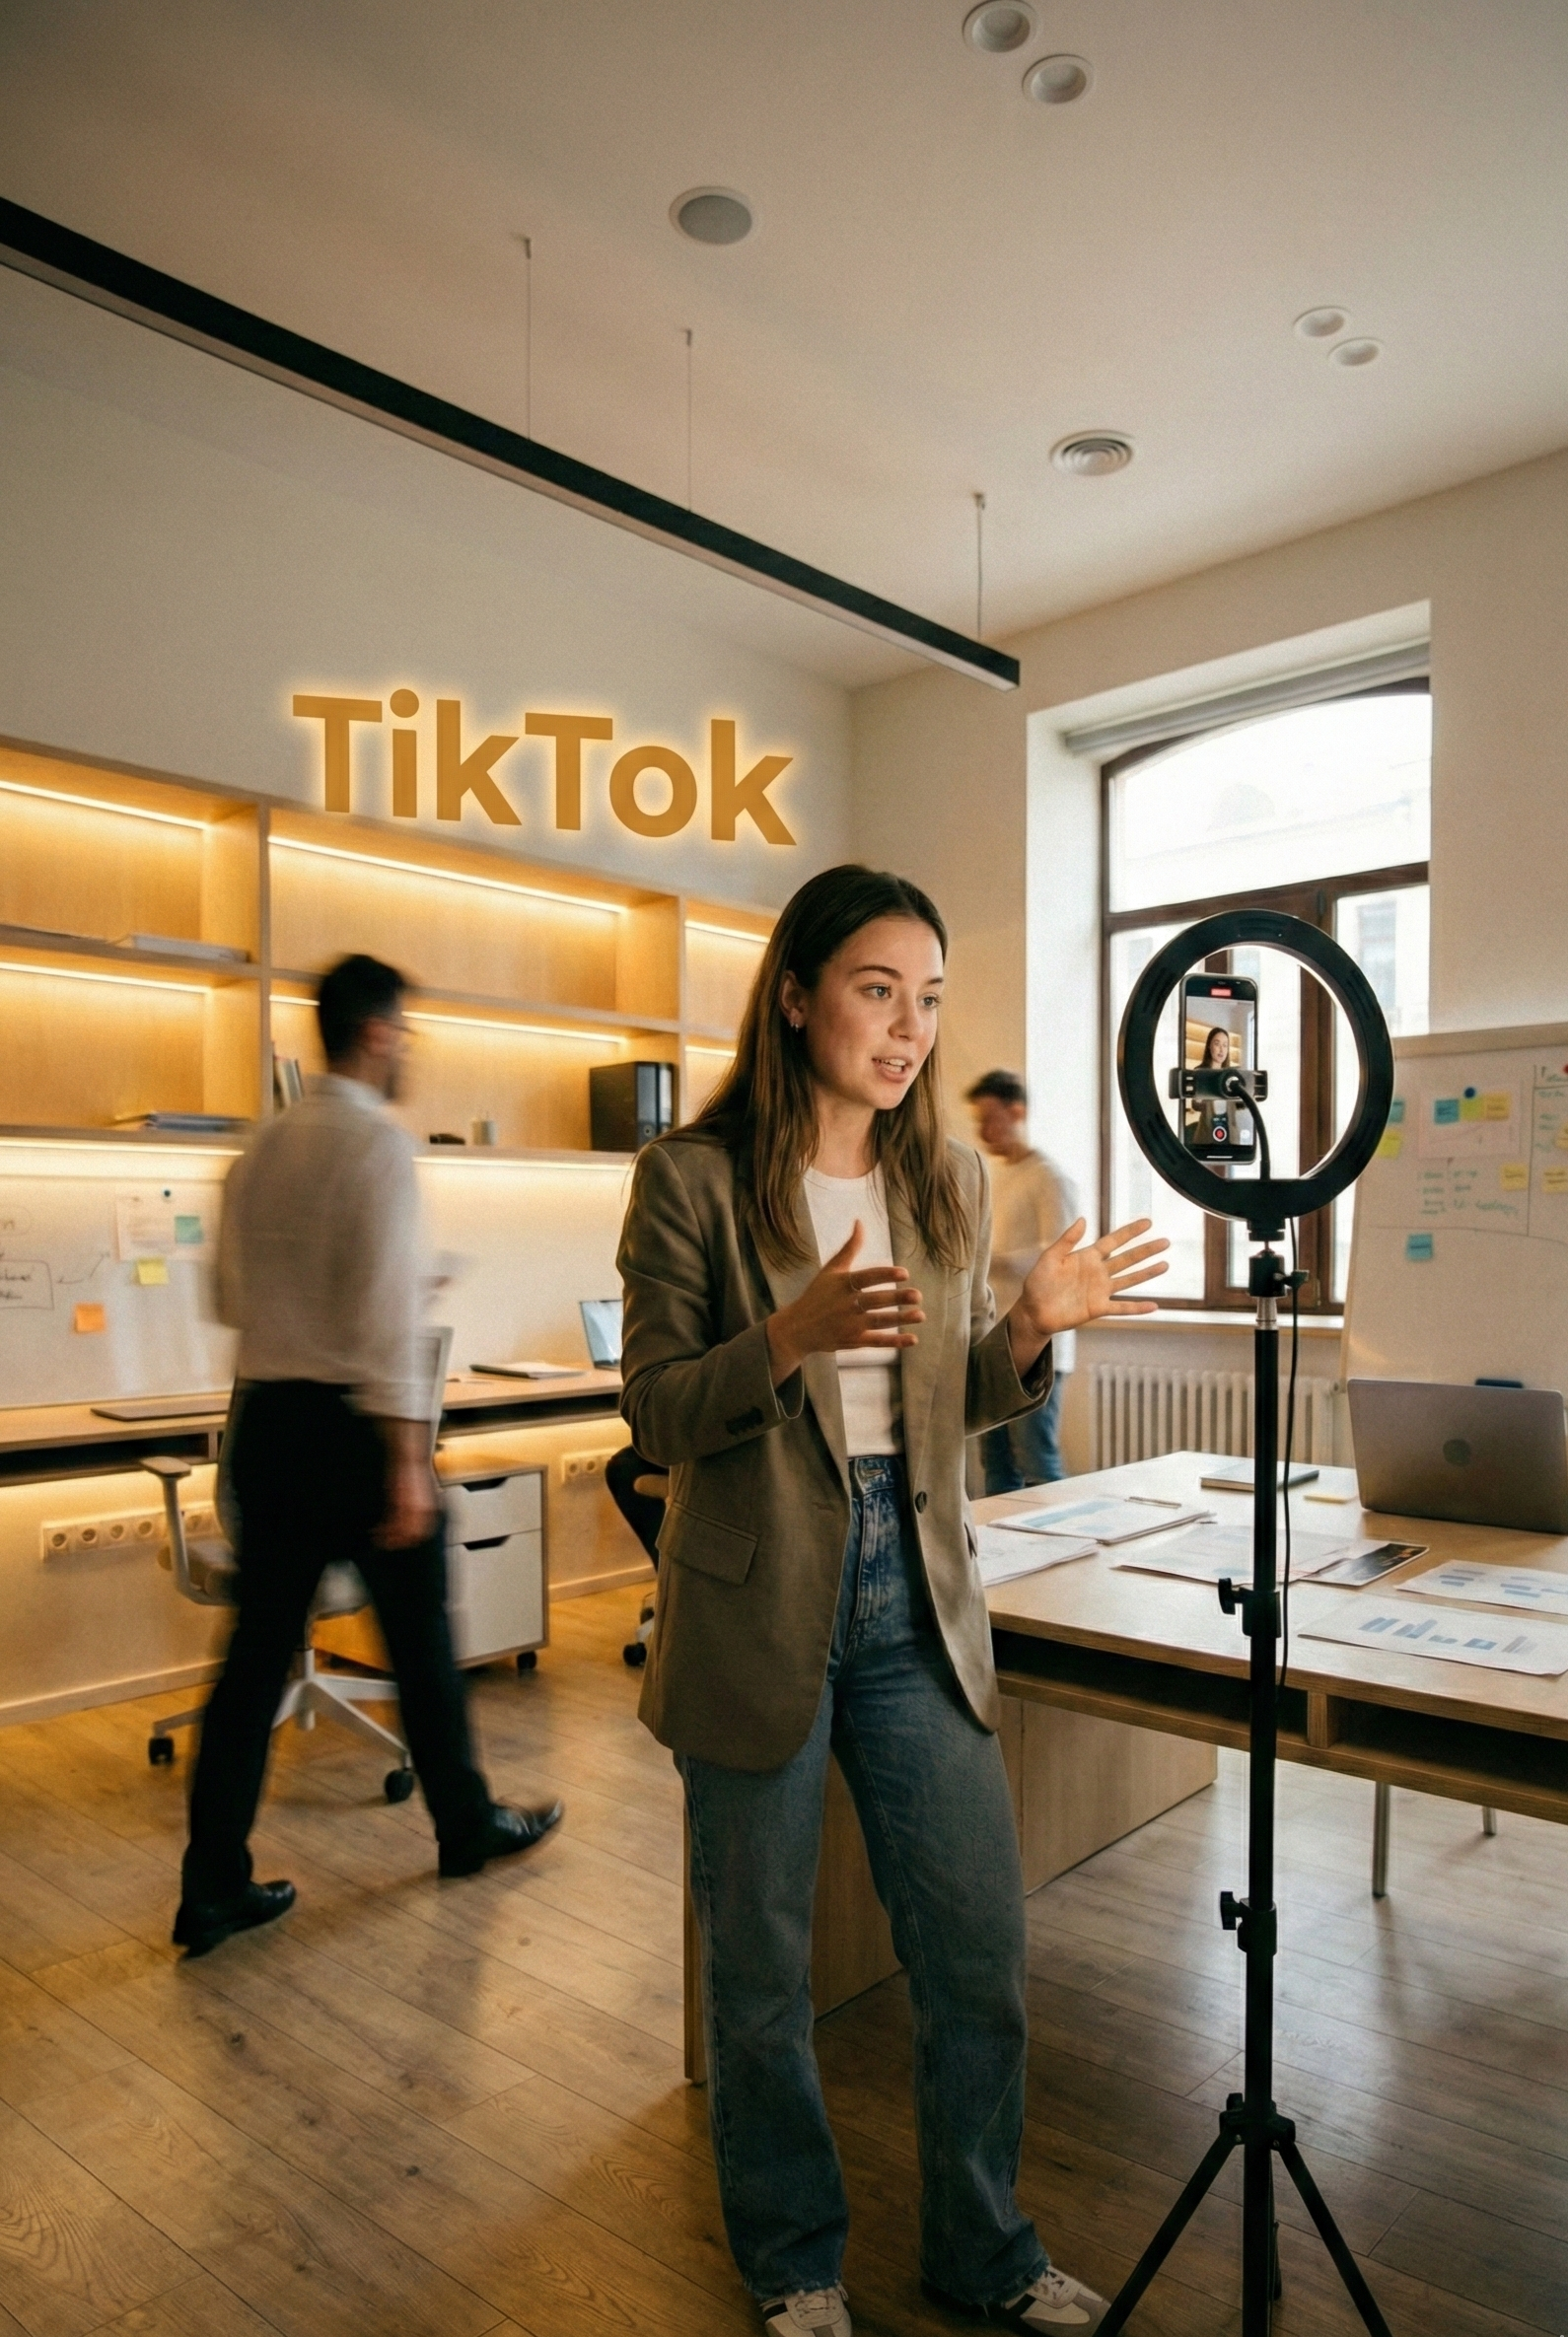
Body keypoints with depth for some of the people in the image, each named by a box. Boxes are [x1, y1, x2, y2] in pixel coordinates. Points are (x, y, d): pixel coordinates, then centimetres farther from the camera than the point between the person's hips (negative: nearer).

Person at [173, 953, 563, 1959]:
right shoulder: (379, 1141, -14)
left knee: (258, 1650, 11)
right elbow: (389, 1309, -21)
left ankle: (213, 1888, 17)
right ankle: (467, 1824, 31)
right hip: (350, 1423, -6)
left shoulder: (263, 1146, 9)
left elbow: (232, 1293, 16)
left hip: (265, 1418, 7)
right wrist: (407, 1459, -19)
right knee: (421, 1637, 12)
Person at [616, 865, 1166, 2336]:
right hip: (756, 1609, -4)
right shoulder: (693, 1179, -10)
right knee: (761, 1971, 13)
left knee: (981, 1948, 13)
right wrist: (789, 1337, -28)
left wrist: (1031, 1331, -9)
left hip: (914, 1601, 4)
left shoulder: (951, 1183, 5)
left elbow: (948, 1406, 11)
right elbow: (655, 1414, -10)